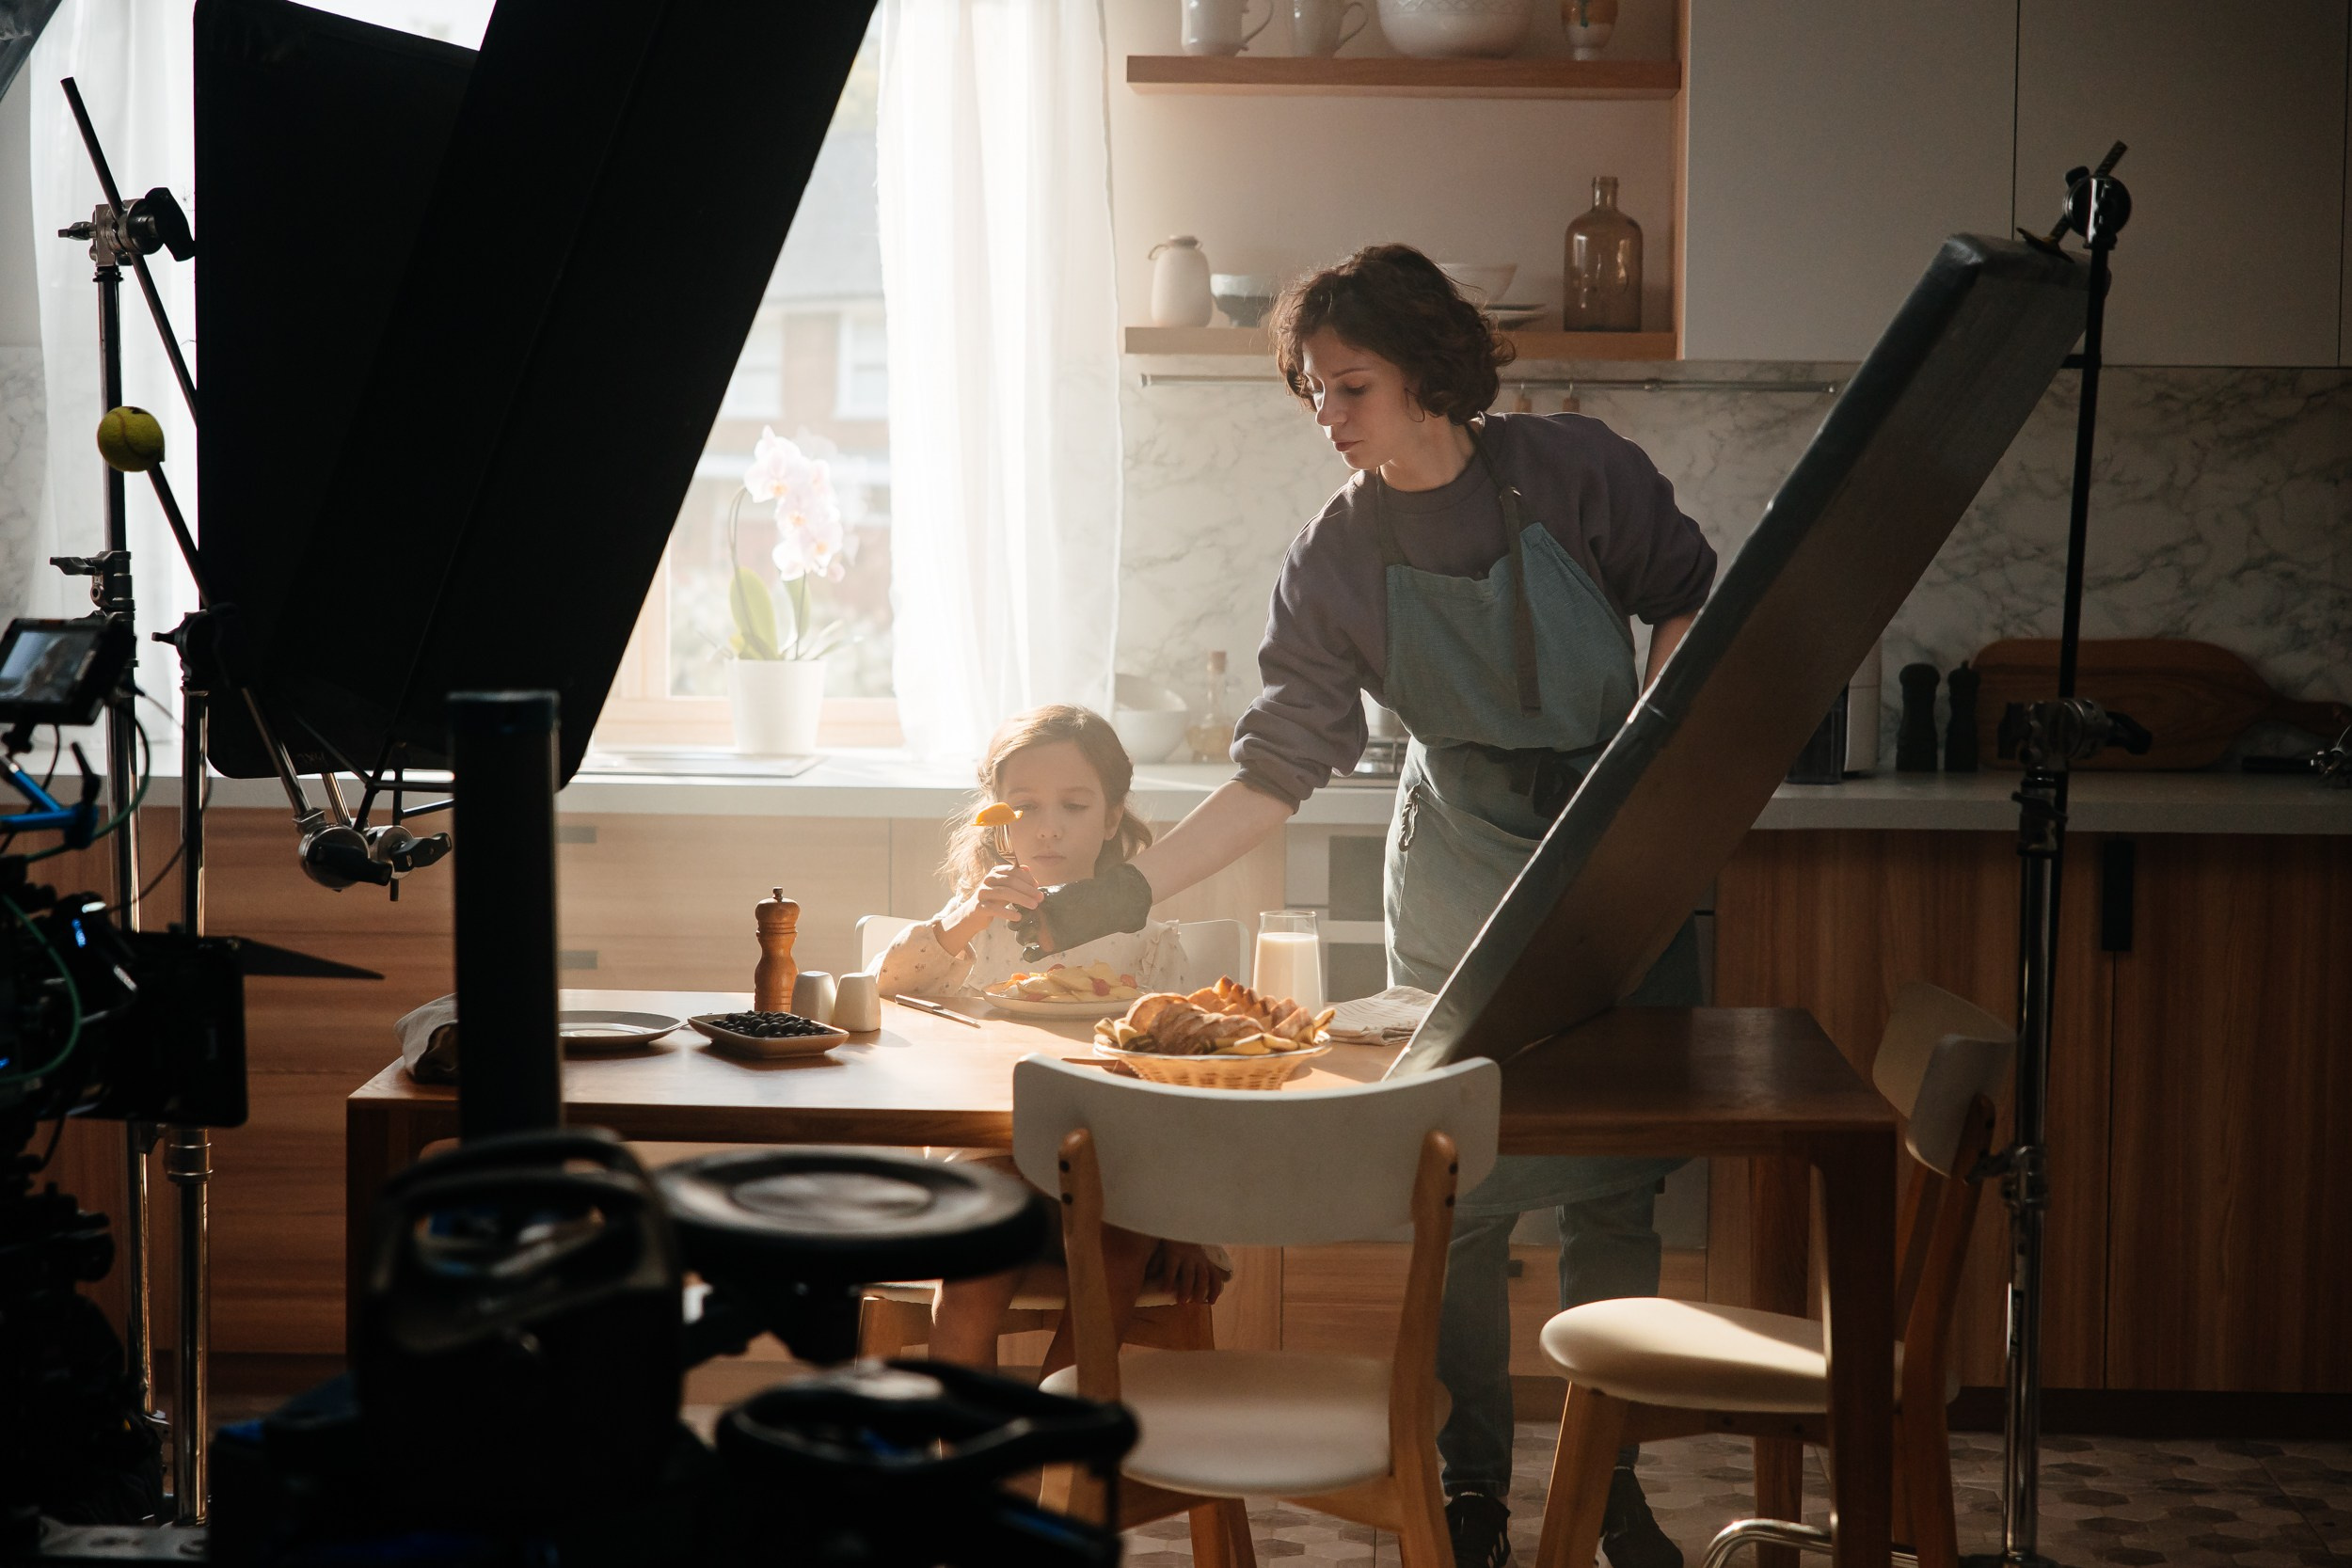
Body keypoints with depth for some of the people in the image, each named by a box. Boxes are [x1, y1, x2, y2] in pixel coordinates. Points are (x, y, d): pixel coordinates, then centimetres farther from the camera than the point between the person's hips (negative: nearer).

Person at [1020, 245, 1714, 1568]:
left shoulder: (1574, 468, -10)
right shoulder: (1337, 559, -6)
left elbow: (1691, 601, 3)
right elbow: (1280, 768, -8)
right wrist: (1126, 891, -17)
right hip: (1464, 873, 1)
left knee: (1614, 1183, 0)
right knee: (1458, 1186, -3)